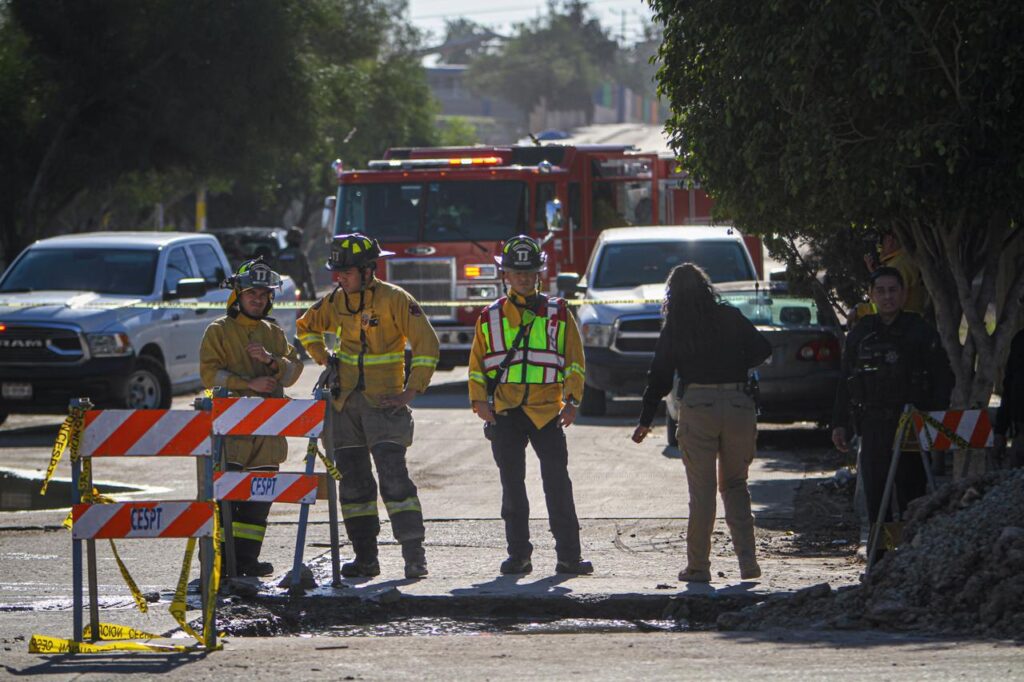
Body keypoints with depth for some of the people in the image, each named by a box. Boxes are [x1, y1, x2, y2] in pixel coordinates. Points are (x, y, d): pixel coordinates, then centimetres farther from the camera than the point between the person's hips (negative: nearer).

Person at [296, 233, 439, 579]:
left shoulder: (394, 299, -9)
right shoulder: (335, 303, 8)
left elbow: (426, 344, -10)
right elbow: (305, 327, 28)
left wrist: (411, 391, -14)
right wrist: (323, 359, 15)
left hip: (383, 403, -6)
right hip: (345, 402, 6)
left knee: (394, 478, -14)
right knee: (353, 481, 6)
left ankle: (414, 554, -14)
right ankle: (365, 557, 10)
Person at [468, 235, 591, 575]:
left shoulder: (557, 314, 8)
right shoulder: (490, 317, 11)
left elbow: (574, 361, 8)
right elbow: (477, 364, 13)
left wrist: (571, 401, -4)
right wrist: (479, 401, -2)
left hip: (547, 410, -1)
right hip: (505, 412, 1)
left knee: (557, 484, -6)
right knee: (512, 485, 4)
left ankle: (569, 555, -4)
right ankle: (518, 554, 11)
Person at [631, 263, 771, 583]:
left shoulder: (674, 329, 5)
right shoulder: (730, 318, 6)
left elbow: (660, 376, 6)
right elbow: (763, 350, 8)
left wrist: (645, 421, 13)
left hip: (697, 407, -1)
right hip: (739, 404, 1)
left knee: (701, 490, 4)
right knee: (735, 485, 13)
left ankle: (698, 566, 5)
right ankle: (747, 559, 0)